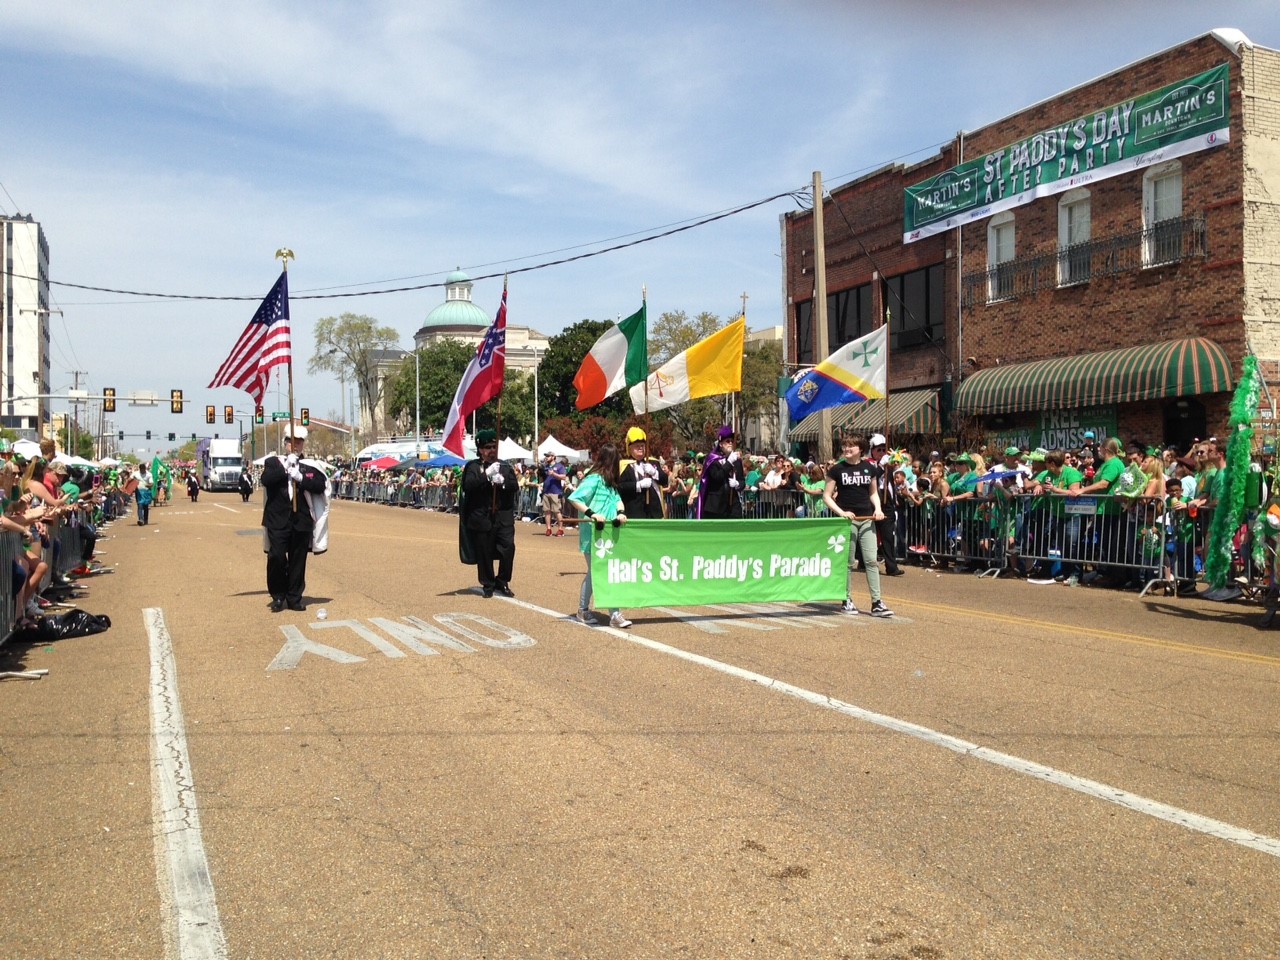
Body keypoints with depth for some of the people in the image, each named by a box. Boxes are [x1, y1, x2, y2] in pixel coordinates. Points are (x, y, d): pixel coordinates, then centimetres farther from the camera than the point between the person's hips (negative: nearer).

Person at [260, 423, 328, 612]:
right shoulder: (273, 462, 8)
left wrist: (300, 477, -15)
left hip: (302, 520, 1)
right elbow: (266, 480, -10)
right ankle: (278, 596, 10)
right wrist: (285, 467, -15)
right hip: (278, 519, -1)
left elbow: (320, 486, -5)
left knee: (298, 560, 5)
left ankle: (294, 598, 15)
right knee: (276, 557, -7)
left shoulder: (311, 466, 8)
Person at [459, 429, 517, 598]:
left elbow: (514, 486, 3)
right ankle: (488, 585, 19)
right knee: (484, 553, 3)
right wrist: (487, 474, -21)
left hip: (504, 516, 2)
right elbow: (468, 485, -13)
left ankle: (502, 582, 9)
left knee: (508, 548, -7)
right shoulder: (473, 467, 2)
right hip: (481, 517, -2)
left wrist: (503, 481, -16)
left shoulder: (505, 466, 11)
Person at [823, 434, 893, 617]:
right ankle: (847, 600, 16)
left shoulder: (870, 468, 8)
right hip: (847, 519, -2)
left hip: (867, 518, 2)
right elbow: (827, 496, -1)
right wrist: (841, 512, -15)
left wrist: (878, 508, 0)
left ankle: (877, 603, -1)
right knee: (848, 562, 4)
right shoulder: (837, 469, -1)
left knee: (871, 560, -2)